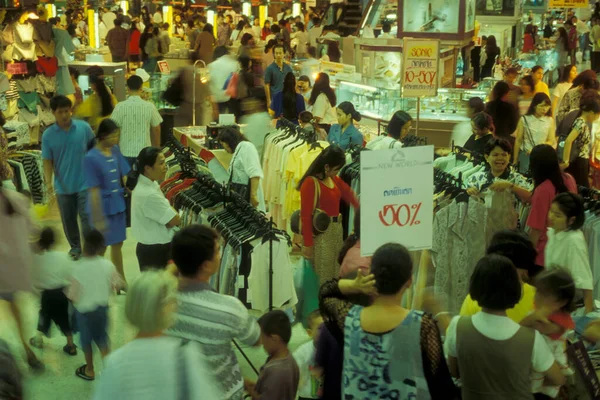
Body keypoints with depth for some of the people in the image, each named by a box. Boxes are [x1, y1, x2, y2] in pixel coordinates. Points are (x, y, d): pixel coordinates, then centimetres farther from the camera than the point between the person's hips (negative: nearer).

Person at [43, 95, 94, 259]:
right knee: (68, 220, 14)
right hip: (63, 186, 2)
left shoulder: (84, 127, -8)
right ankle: (75, 247, 34)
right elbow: (47, 161, -4)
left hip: (84, 183, -2)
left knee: (88, 217, -5)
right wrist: (48, 182, -16)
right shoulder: (48, 135, -6)